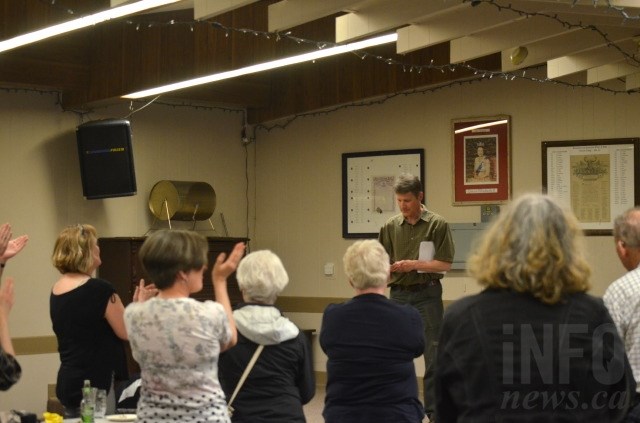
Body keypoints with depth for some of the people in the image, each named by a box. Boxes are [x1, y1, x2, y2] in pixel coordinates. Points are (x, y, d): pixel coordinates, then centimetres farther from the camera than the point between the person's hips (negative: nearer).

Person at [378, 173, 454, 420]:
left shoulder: (437, 225, -5)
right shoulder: (391, 227, 5)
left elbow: (445, 264, -7)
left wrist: (414, 265, -17)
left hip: (427, 294, -3)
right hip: (399, 294, 3)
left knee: (433, 353, -1)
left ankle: (433, 408, 7)